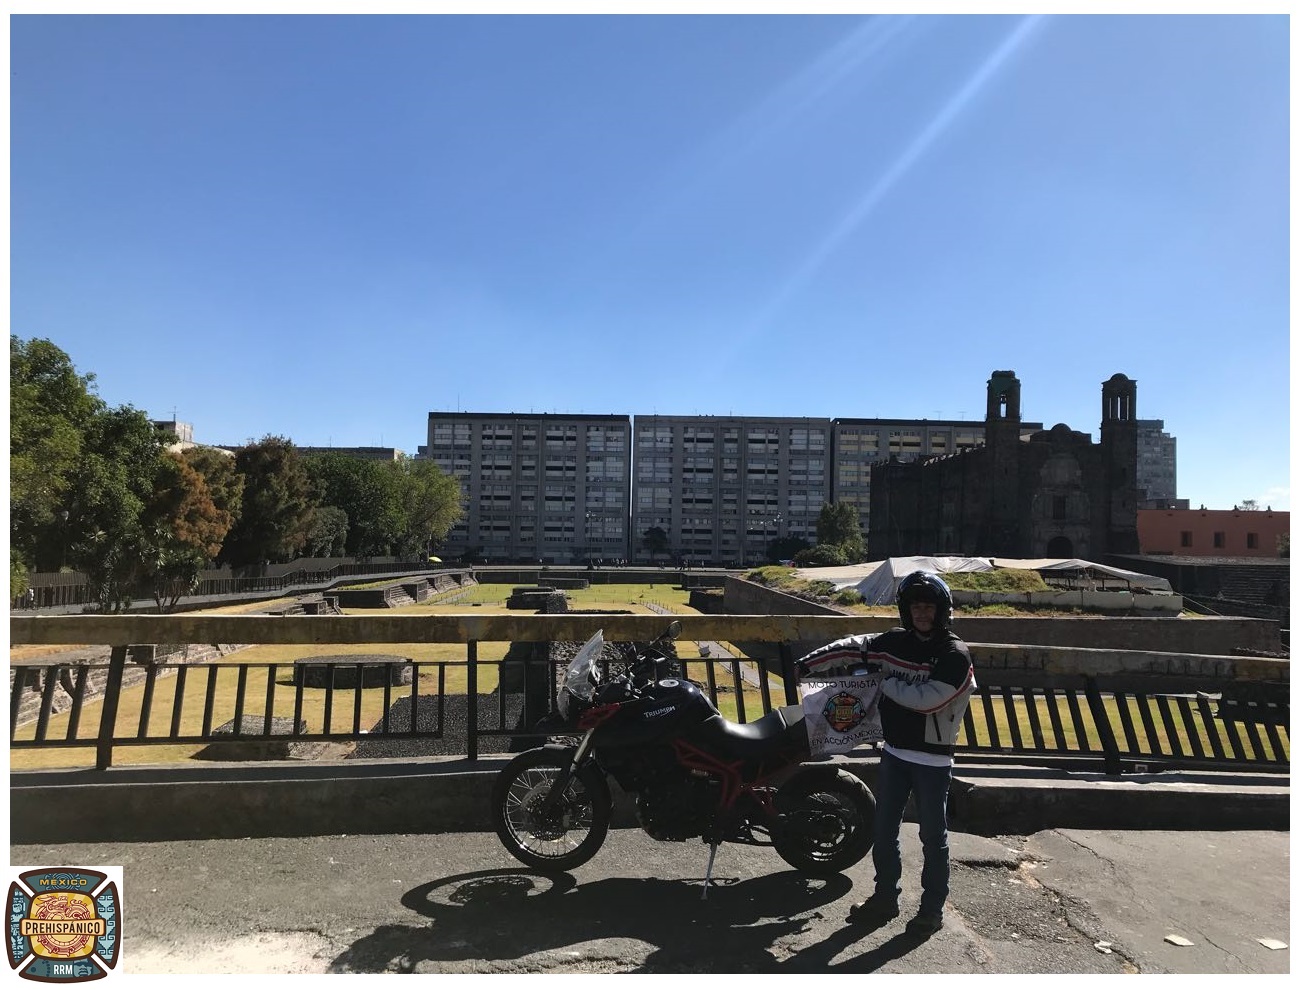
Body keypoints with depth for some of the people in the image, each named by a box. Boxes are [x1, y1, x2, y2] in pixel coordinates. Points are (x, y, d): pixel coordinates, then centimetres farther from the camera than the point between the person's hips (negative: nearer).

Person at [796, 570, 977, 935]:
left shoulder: (955, 655, -14)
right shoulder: (895, 642, 2)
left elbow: (927, 698, -24)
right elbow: (851, 649, -1)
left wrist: (885, 681, -13)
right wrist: (810, 663, -12)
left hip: (932, 759, -5)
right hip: (894, 753, 5)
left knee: (933, 836, 8)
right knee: (884, 829, 13)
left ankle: (932, 907, 24)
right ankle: (885, 897, 28)